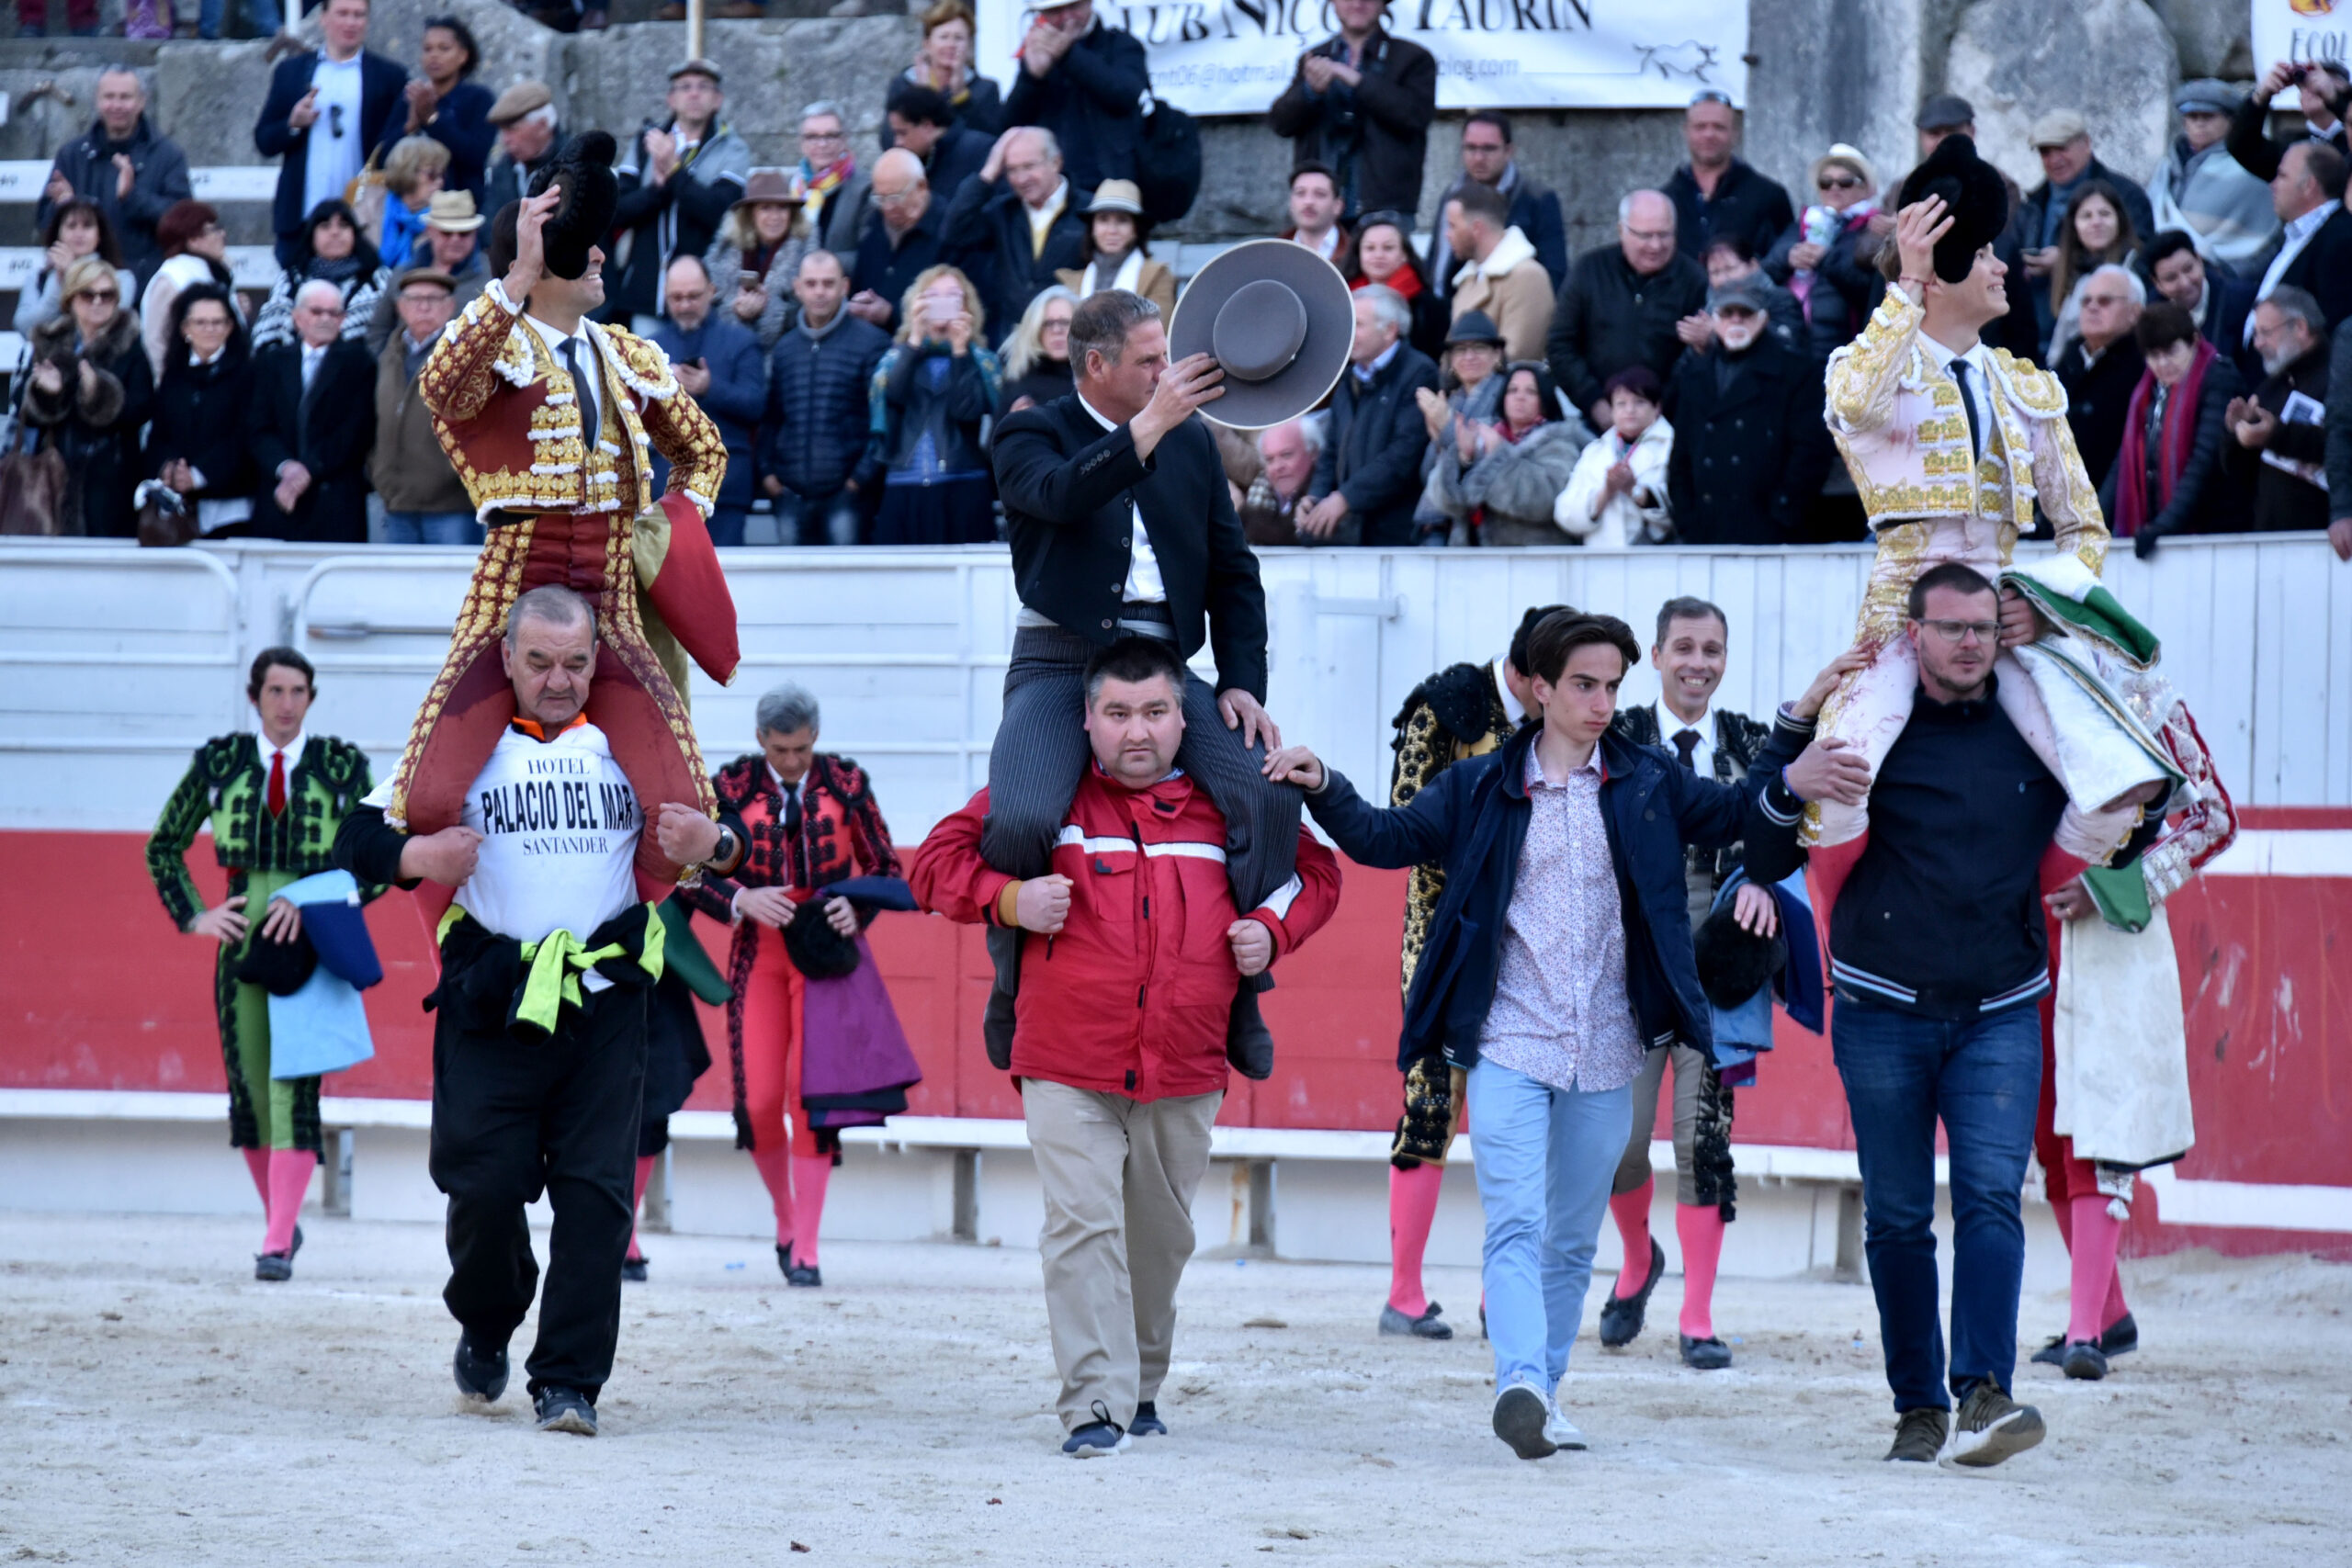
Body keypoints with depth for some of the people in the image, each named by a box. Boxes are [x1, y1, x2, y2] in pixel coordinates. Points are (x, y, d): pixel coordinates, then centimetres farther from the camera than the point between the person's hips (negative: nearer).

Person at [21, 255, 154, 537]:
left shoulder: (129, 346, 1)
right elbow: (28, 414, 7)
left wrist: (99, 392, -24)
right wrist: (45, 394, -15)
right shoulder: (48, 342, 11)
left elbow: (139, 410, -9)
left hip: (110, 479, -3)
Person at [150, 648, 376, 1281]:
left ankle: (278, 1244, -16)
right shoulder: (220, 762, 6)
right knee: (247, 1086, 4)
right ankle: (279, 1220, 22)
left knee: (294, 1085, -12)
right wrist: (193, 916, 6)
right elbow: (164, 846, 17)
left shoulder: (340, 766, 2)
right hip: (243, 936, 2)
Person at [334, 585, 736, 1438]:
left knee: (595, 1190, -7)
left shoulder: (631, 746, 13)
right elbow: (357, 838, 6)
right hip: (491, 1001, -1)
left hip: (605, 1005, 1)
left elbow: (716, 836, 18)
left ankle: (569, 1380, -3)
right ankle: (485, 1327, 26)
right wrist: (414, 857, -15)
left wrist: (708, 845, -6)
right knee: (484, 1184, -4)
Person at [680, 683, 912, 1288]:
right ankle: (785, 1220, 21)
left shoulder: (846, 784, 2)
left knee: (811, 1094, -8)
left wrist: (856, 909, -10)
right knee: (759, 1100, -5)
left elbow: (885, 865, 10)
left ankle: (805, 1249, -2)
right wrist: (743, 900, -16)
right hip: (759, 952, 1)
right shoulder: (732, 786, 1)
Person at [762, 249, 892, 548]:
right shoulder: (784, 348, 14)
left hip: (845, 493, -4)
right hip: (792, 496, 4)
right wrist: (767, 472, 5)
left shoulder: (871, 342, -1)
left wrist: (862, 476, -11)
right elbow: (770, 418, 18)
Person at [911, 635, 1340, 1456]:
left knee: (1162, 1235, 14)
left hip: (1185, 1072, 3)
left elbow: (1312, 870, 23)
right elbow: (938, 863, 6)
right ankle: (1095, 1406, -16)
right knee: (1083, 1226, -15)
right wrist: (1007, 899, -13)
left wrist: (1271, 927, 2)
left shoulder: (1228, 802, 8)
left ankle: (1141, 1386, 33)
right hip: (1068, 1067, -3)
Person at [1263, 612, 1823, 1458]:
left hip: (1605, 1055, 3)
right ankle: (1521, 1383, -32)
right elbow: (1386, 837, 9)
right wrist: (1323, 789, -7)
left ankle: (1545, 1393, 21)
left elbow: (1746, 813, 14)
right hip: (1509, 1047, -3)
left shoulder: (1650, 784, 8)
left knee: (1572, 1240, 11)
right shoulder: (1481, 790, 5)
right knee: (1515, 1225, -17)